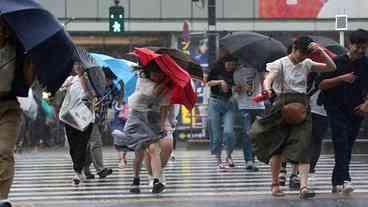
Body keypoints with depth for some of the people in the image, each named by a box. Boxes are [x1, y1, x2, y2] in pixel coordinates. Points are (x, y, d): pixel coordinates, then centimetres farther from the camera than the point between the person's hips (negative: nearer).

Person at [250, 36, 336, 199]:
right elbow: (268, 78, -19)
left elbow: (331, 67, 7)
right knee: (277, 148, 5)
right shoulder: (280, 64, -3)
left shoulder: (306, 64, 9)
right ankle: (275, 184, 21)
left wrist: (321, 51, -7)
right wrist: (267, 88, -42)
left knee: (303, 147, -11)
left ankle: (304, 186, -21)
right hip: (283, 107, -2)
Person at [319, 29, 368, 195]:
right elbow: (322, 85, -3)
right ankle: (344, 179, -28)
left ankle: (336, 182, 17)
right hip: (336, 109, -3)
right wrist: (341, 78, -16)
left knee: (347, 147, 6)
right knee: (341, 143, -17)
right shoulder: (338, 62, -3)